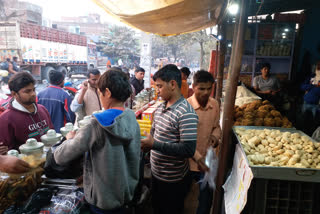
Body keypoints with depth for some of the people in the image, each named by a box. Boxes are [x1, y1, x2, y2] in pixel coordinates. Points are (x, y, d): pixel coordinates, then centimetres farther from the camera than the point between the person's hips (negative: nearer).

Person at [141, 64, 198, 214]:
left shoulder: (186, 113, -24)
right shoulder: (160, 108, 3)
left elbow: (189, 150, -30)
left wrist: (154, 145, -28)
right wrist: (145, 144, -7)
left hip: (173, 181, -7)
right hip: (156, 173, 8)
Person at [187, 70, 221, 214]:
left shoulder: (215, 105, -2)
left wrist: (215, 136, -9)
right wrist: (197, 157, -26)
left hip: (208, 160, 4)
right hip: (189, 161, -4)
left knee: (207, 196, 17)